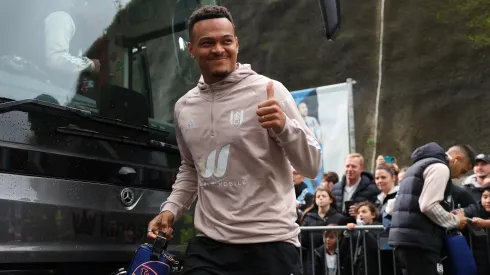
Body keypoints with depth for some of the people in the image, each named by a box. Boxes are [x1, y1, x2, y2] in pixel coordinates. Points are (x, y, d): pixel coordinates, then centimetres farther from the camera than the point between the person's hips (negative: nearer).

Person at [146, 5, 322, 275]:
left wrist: (285, 126, -23)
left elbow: (311, 166, -7)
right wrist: (170, 208, 10)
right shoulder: (184, 106, 8)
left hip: (270, 244, -3)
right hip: (208, 245, 4)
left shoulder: (268, 91, -7)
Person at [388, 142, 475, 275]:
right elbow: (429, 206, -18)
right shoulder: (439, 168, -7)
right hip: (419, 241, -10)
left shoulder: (421, 165, 25)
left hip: (406, 238, 10)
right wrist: (455, 221, -3)